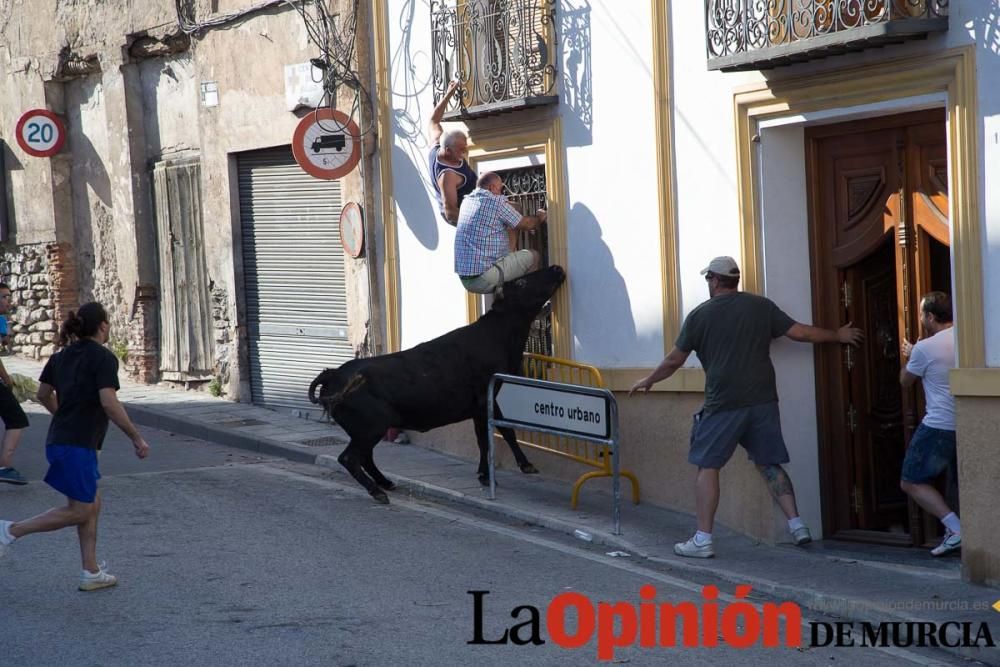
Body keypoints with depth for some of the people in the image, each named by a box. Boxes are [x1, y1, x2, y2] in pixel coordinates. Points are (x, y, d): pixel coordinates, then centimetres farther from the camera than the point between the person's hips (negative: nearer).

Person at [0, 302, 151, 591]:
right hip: (79, 446, -9)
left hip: (59, 439, 9)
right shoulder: (104, 358, -12)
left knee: (93, 504, 15)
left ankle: (91, 573, 15)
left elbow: (43, 395, 18)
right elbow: (109, 403, -21)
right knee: (79, 512, 0)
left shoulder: (62, 356, 12)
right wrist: (136, 438, -14)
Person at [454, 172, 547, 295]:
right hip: (484, 279, -9)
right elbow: (525, 224, 2)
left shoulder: (467, 201, 12)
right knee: (534, 256, 3)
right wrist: (539, 217, 22)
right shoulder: (496, 201, -10)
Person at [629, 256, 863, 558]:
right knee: (769, 464, 15)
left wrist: (647, 381, 21)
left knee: (708, 466, 3)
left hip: (724, 405, -4)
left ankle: (703, 539, -2)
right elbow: (799, 332, 7)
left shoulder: (700, 315, -1)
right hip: (763, 401, 4)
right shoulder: (761, 306, 6)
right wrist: (839, 335, 22)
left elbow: (674, 360, 5)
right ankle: (797, 524, 8)